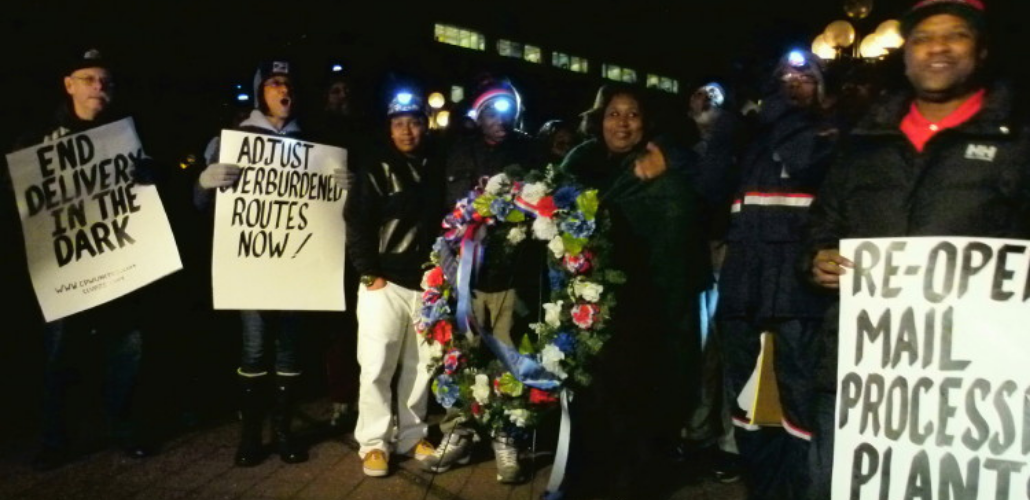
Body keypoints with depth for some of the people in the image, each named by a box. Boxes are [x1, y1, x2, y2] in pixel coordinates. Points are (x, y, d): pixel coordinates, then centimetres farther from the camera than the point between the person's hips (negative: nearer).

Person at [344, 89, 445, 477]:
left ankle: (412, 436, 23)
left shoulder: (436, 171, 11)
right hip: (384, 283, -3)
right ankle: (374, 443, 10)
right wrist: (369, 273, -11)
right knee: (378, 367, -2)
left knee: (420, 365, 10)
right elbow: (356, 224, -5)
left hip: (427, 283, 4)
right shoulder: (376, 171, 0)